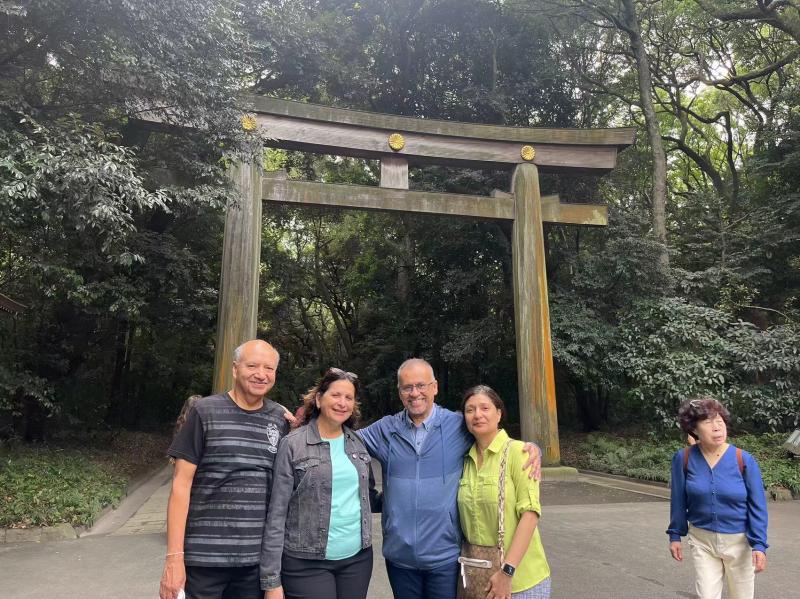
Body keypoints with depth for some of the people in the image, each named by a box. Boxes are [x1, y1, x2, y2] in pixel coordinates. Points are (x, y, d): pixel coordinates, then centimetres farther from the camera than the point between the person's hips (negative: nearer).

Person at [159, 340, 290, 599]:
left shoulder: (280, 419, 4)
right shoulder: (204, 412, -6)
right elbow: (181, 484, -7)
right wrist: (174, 557, -10)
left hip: (258, 559, 3)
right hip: (203, 558, -3)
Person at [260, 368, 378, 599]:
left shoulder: (357, 442, 5)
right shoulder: (292, 444, -8)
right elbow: (276, 514, -9)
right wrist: (271, 580, -10)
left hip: (358, 557, 4)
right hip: (308, 563, -4)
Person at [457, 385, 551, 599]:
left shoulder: (518, 451, -12)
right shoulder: (467, 459, 3)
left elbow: (530, 514, -16)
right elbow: (467, 516, 10)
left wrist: (507, 572, -19)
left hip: (520, 578, -4)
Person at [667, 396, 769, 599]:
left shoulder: (744, 460, -15)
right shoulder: (683, 458, -12)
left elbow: (757, 506, -8)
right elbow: (679, 501, -1)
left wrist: (759, 544, -14)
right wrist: (675, 535, 4)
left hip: (739, 541, 0)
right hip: (702, 540, 0)